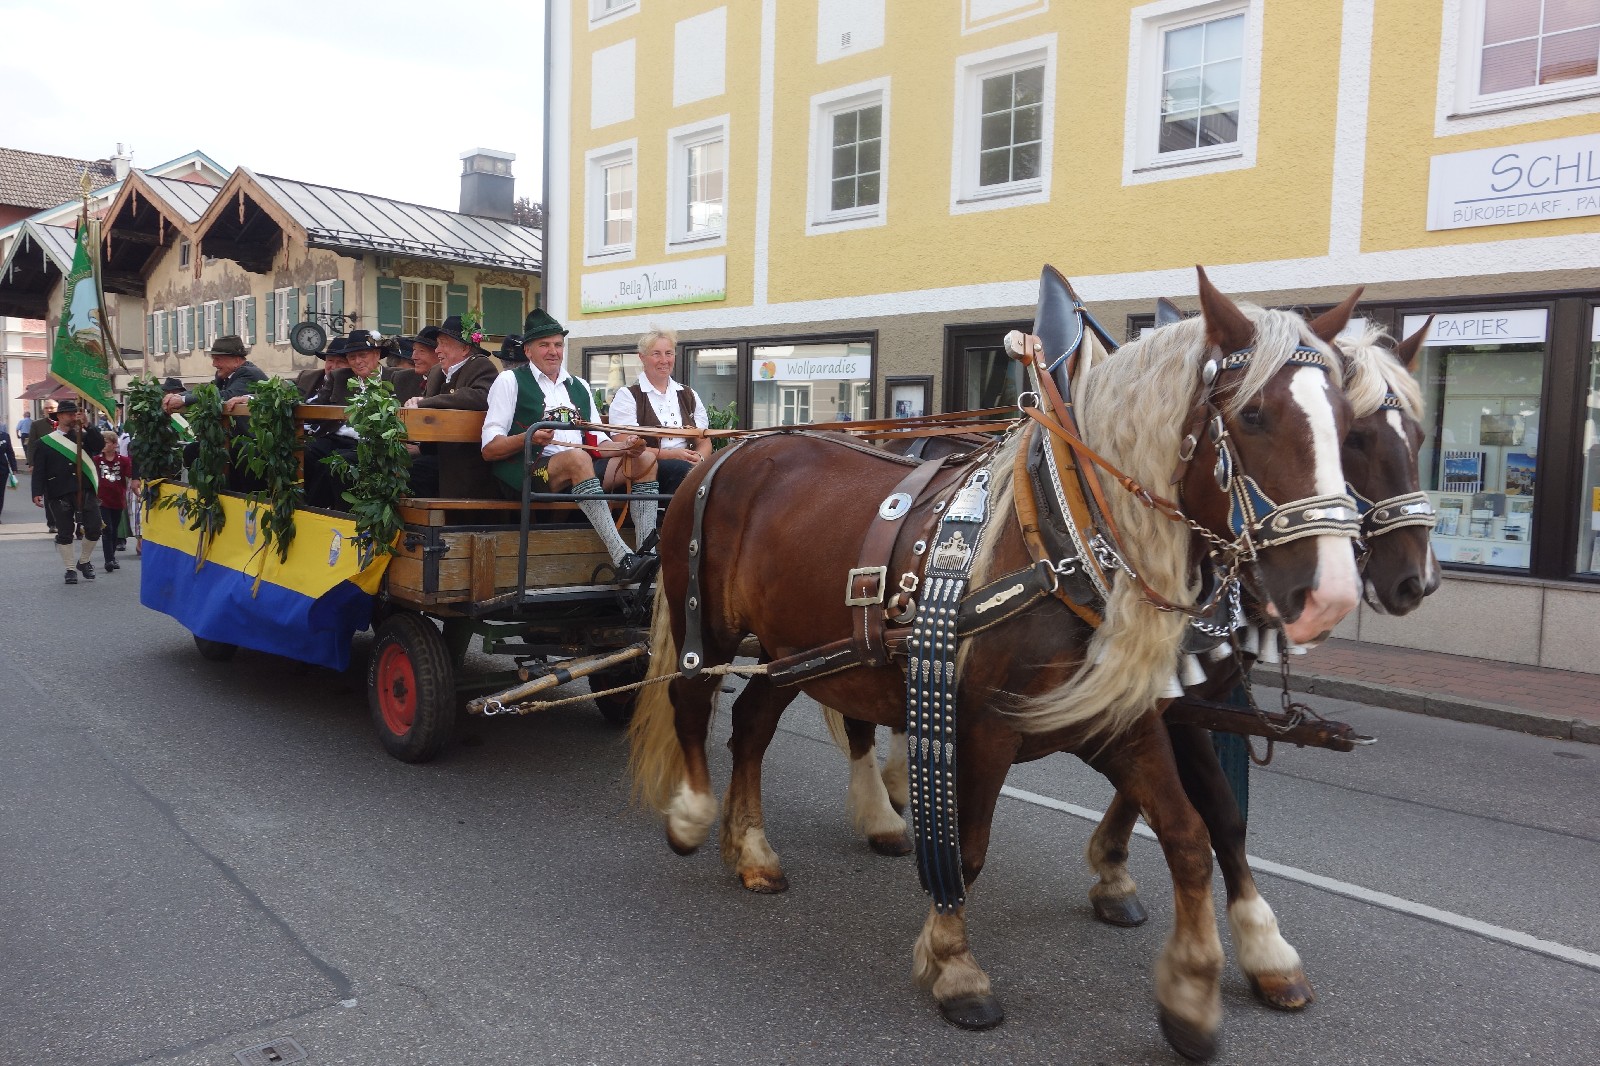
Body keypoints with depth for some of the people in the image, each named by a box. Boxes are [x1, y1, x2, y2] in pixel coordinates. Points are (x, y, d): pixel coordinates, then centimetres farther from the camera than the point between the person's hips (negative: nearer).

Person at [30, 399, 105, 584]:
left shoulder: (85, 436, 12)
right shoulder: (45, 442, 5)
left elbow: (100, 445, -9)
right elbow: (39, 470, 1)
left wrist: (86, 425, -12)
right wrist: (37, 493, -9)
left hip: (85, 492, 2)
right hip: (59, 494, -1)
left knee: (94, 528, -3)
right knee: (65, 533, 4)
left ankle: (84, 561, 19)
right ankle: (70, 569, 15)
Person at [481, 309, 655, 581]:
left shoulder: (580, 387, 24)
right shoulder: (510, 381, 7)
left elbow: (598, 443, 19)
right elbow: (489, 449, -2)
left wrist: (626, 446, -4)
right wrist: (529, 438, -22)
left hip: (579, 475, 6)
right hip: (528, 473, -6)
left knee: (646, 461, -10)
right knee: (578, 458, -36)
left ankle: (648, 550, -26)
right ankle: (622, 560, -45)